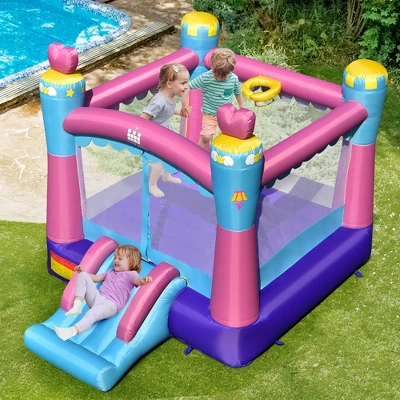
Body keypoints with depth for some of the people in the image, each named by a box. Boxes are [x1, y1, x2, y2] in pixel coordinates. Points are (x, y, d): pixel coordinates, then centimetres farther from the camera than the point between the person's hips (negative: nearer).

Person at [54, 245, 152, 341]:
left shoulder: (130, 274, 8)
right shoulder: (111, 272, 34)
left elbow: (137, 280, -15)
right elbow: (96, 278, 39)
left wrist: (143, 281, -41)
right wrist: (82, 271, 25)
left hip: (110, 303, -8)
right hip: (97, 296, 8)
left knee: (92, 313, -40)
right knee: (83, 275, -6)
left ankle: (72, 331, -57)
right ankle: (77, 305, -22)